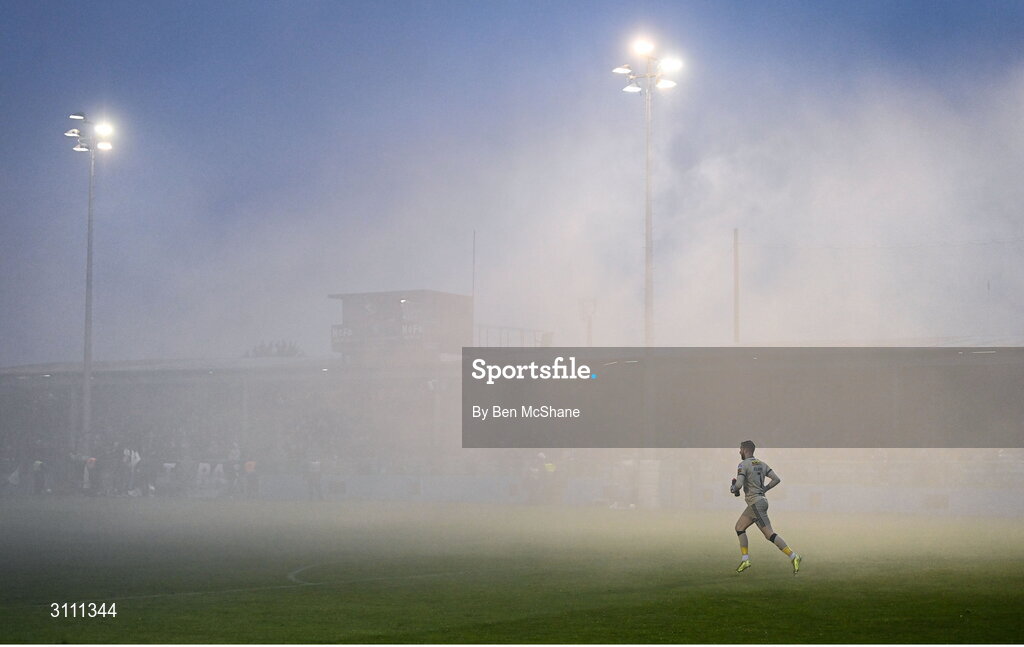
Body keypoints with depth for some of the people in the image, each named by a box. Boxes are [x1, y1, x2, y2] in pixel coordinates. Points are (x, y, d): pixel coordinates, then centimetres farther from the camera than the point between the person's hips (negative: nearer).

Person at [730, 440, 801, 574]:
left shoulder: (743, 465, -11)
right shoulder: (761, 464, 12)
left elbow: (738, 485, -21)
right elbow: (777, 479, 8)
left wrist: (732, 489, 2)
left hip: (756, 503, -9)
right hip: (761, 499, 9)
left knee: (770, 535, -11)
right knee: (739, 527, 15)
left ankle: (793, 557, -16)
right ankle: (745, 560, 11)